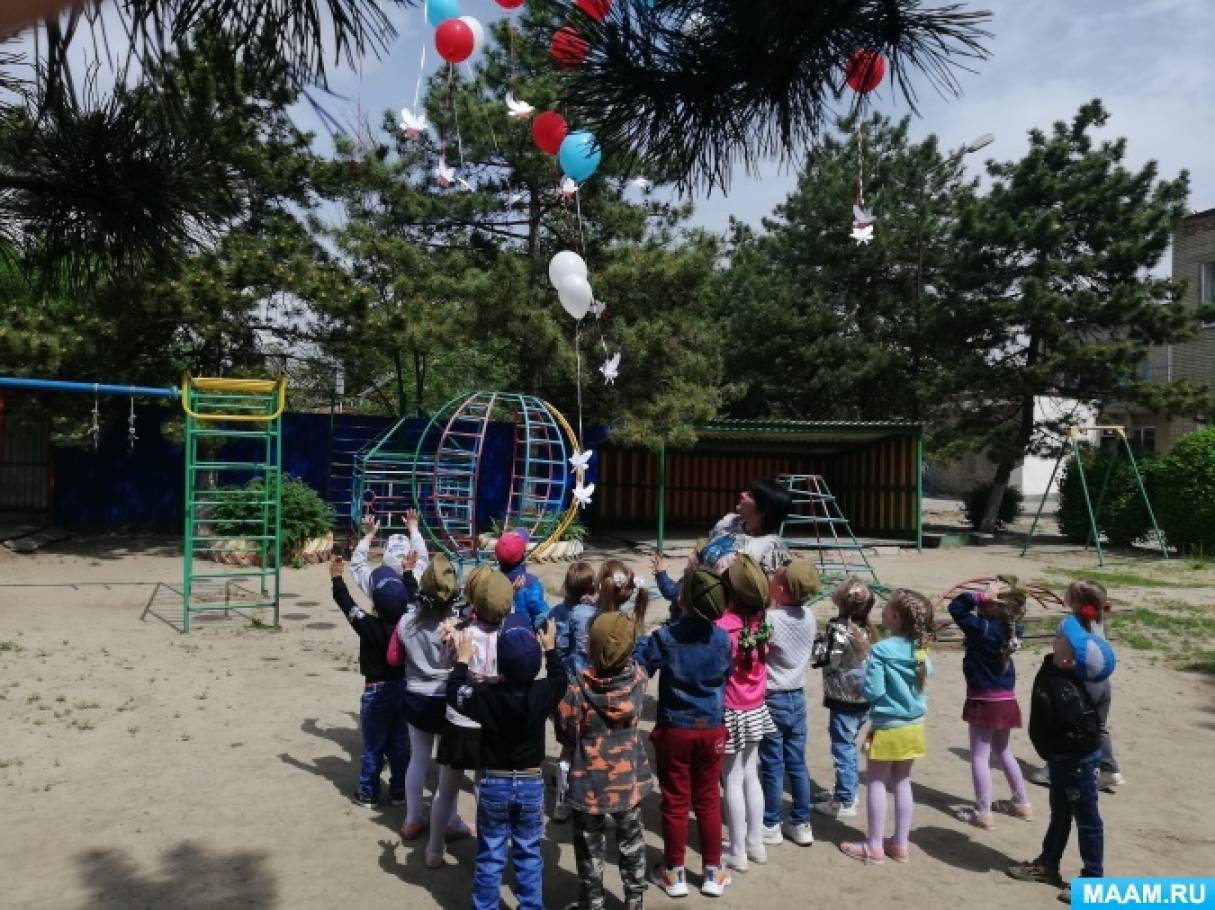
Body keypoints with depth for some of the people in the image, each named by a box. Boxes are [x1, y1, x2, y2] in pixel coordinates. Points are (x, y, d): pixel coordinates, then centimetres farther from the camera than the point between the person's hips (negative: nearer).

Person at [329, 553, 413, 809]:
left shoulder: (370, 627, -19)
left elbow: (347, 605, -12)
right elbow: (411, 599, 9)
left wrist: (337, 577, -2)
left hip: (376, 691, -4)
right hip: (403, 688, 4)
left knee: (373, 746, 8)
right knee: (399, 744, 12)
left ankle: (368, 793, 17)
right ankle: (398, 791, 21)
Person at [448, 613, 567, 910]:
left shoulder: (485, 695, -21)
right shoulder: (543, 693, -17)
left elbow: (453, 691, -1)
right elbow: (561, 679, 7)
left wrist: (462, 661, 10)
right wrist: (551, 649, 16)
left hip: (494, 784, -1)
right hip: (531, 784, 1)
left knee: (490, 857, 13)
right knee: (529, 855, 17)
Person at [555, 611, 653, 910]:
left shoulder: (580, 685, -23)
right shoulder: (638, 677, -15)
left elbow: (566, 734, -12)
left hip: (590, 783, -3)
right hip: (629, 779, 3)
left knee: (590, 848, 17)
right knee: (631, 840, 24)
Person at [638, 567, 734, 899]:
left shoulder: (664, 637, -18)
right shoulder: (722, 637, -6)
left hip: (675, 729, -3)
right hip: (712, 728, 3)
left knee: (675, 802, 10)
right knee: (708, 800, 14)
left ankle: (674, 874, 22)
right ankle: (713, 873, 25)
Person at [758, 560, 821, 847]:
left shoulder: (769, 620, -23)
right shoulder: (809, 616, -4)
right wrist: (771, 605, -1)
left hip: (772, 701, -6)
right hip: (797, 697, 6)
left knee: (772, 766, 6)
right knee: (797, 764, 14)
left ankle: (771, 825, 18)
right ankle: (801, 823, 24)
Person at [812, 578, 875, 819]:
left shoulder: (838, 628, -21)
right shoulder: (865, 628, 4)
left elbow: (823, 657, -20)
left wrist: (818, 640, -4)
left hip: (843, 700, -8)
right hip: (862, 699, 8)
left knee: (842, 747, 1)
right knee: (849, 745, 21)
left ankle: (844, 803, 7)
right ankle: (849, 791, 32)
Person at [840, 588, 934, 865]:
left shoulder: (881, 650, -21)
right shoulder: (920, 648, -2)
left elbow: (873, 691, -21)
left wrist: (860, 681, 0)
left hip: (887, 727, -6)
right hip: (913, 726, 6)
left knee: (876, 783, 6)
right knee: (902, 783, 16)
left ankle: (874, 847, 14)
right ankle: (900, 844, 24)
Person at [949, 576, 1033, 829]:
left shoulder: (982, 627, -23)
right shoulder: (1012, 628, -3)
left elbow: (955, 607, -19)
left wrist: (980, 596, -24)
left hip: (984, 700, -7)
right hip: (1006, 699, 7)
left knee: (980, 755, 2)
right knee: (1003, 751, 23)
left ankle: (983, 812, 6)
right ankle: (1021, 802, 32)